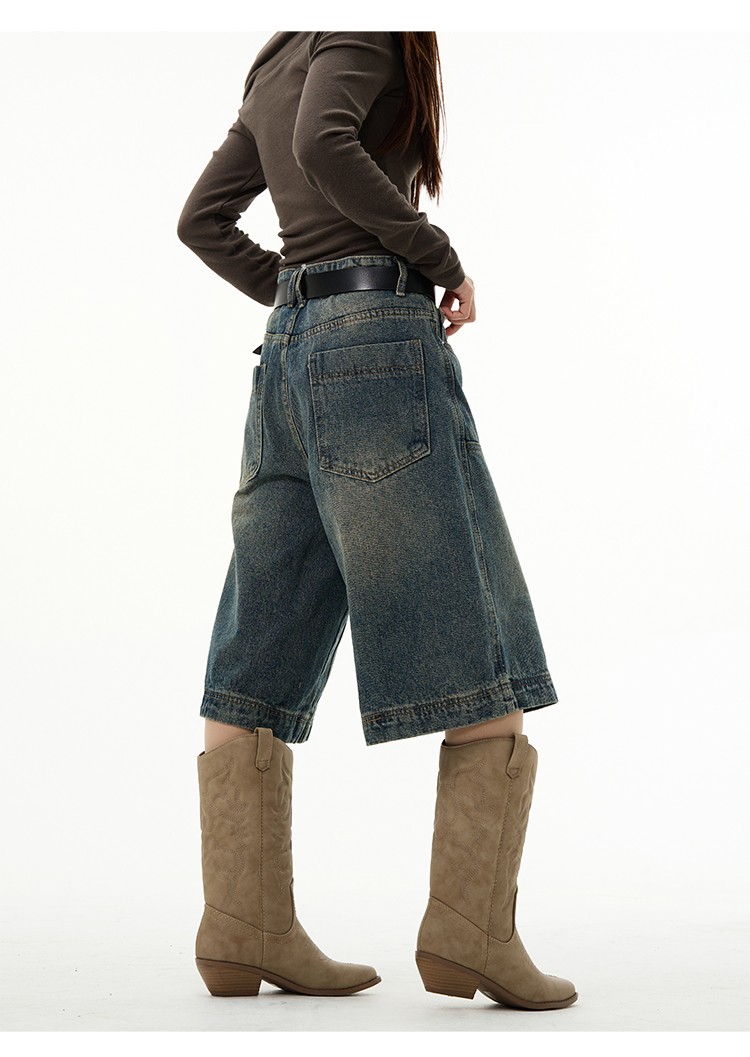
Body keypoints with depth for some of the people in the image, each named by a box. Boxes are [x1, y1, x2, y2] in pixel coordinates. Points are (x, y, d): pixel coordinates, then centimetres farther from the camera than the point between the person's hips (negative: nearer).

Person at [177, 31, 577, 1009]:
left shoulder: (274, 72, 26)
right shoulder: (361, 34, 1)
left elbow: (204, 219, 25)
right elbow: (324, 147, -18)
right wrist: (442, 258, -9)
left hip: (288, 355, 9)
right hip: (377, 337, -9)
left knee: (262, 662, 2)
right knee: (482, 645, -6)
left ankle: (245, 932, 3)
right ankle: (472, 935, -9)